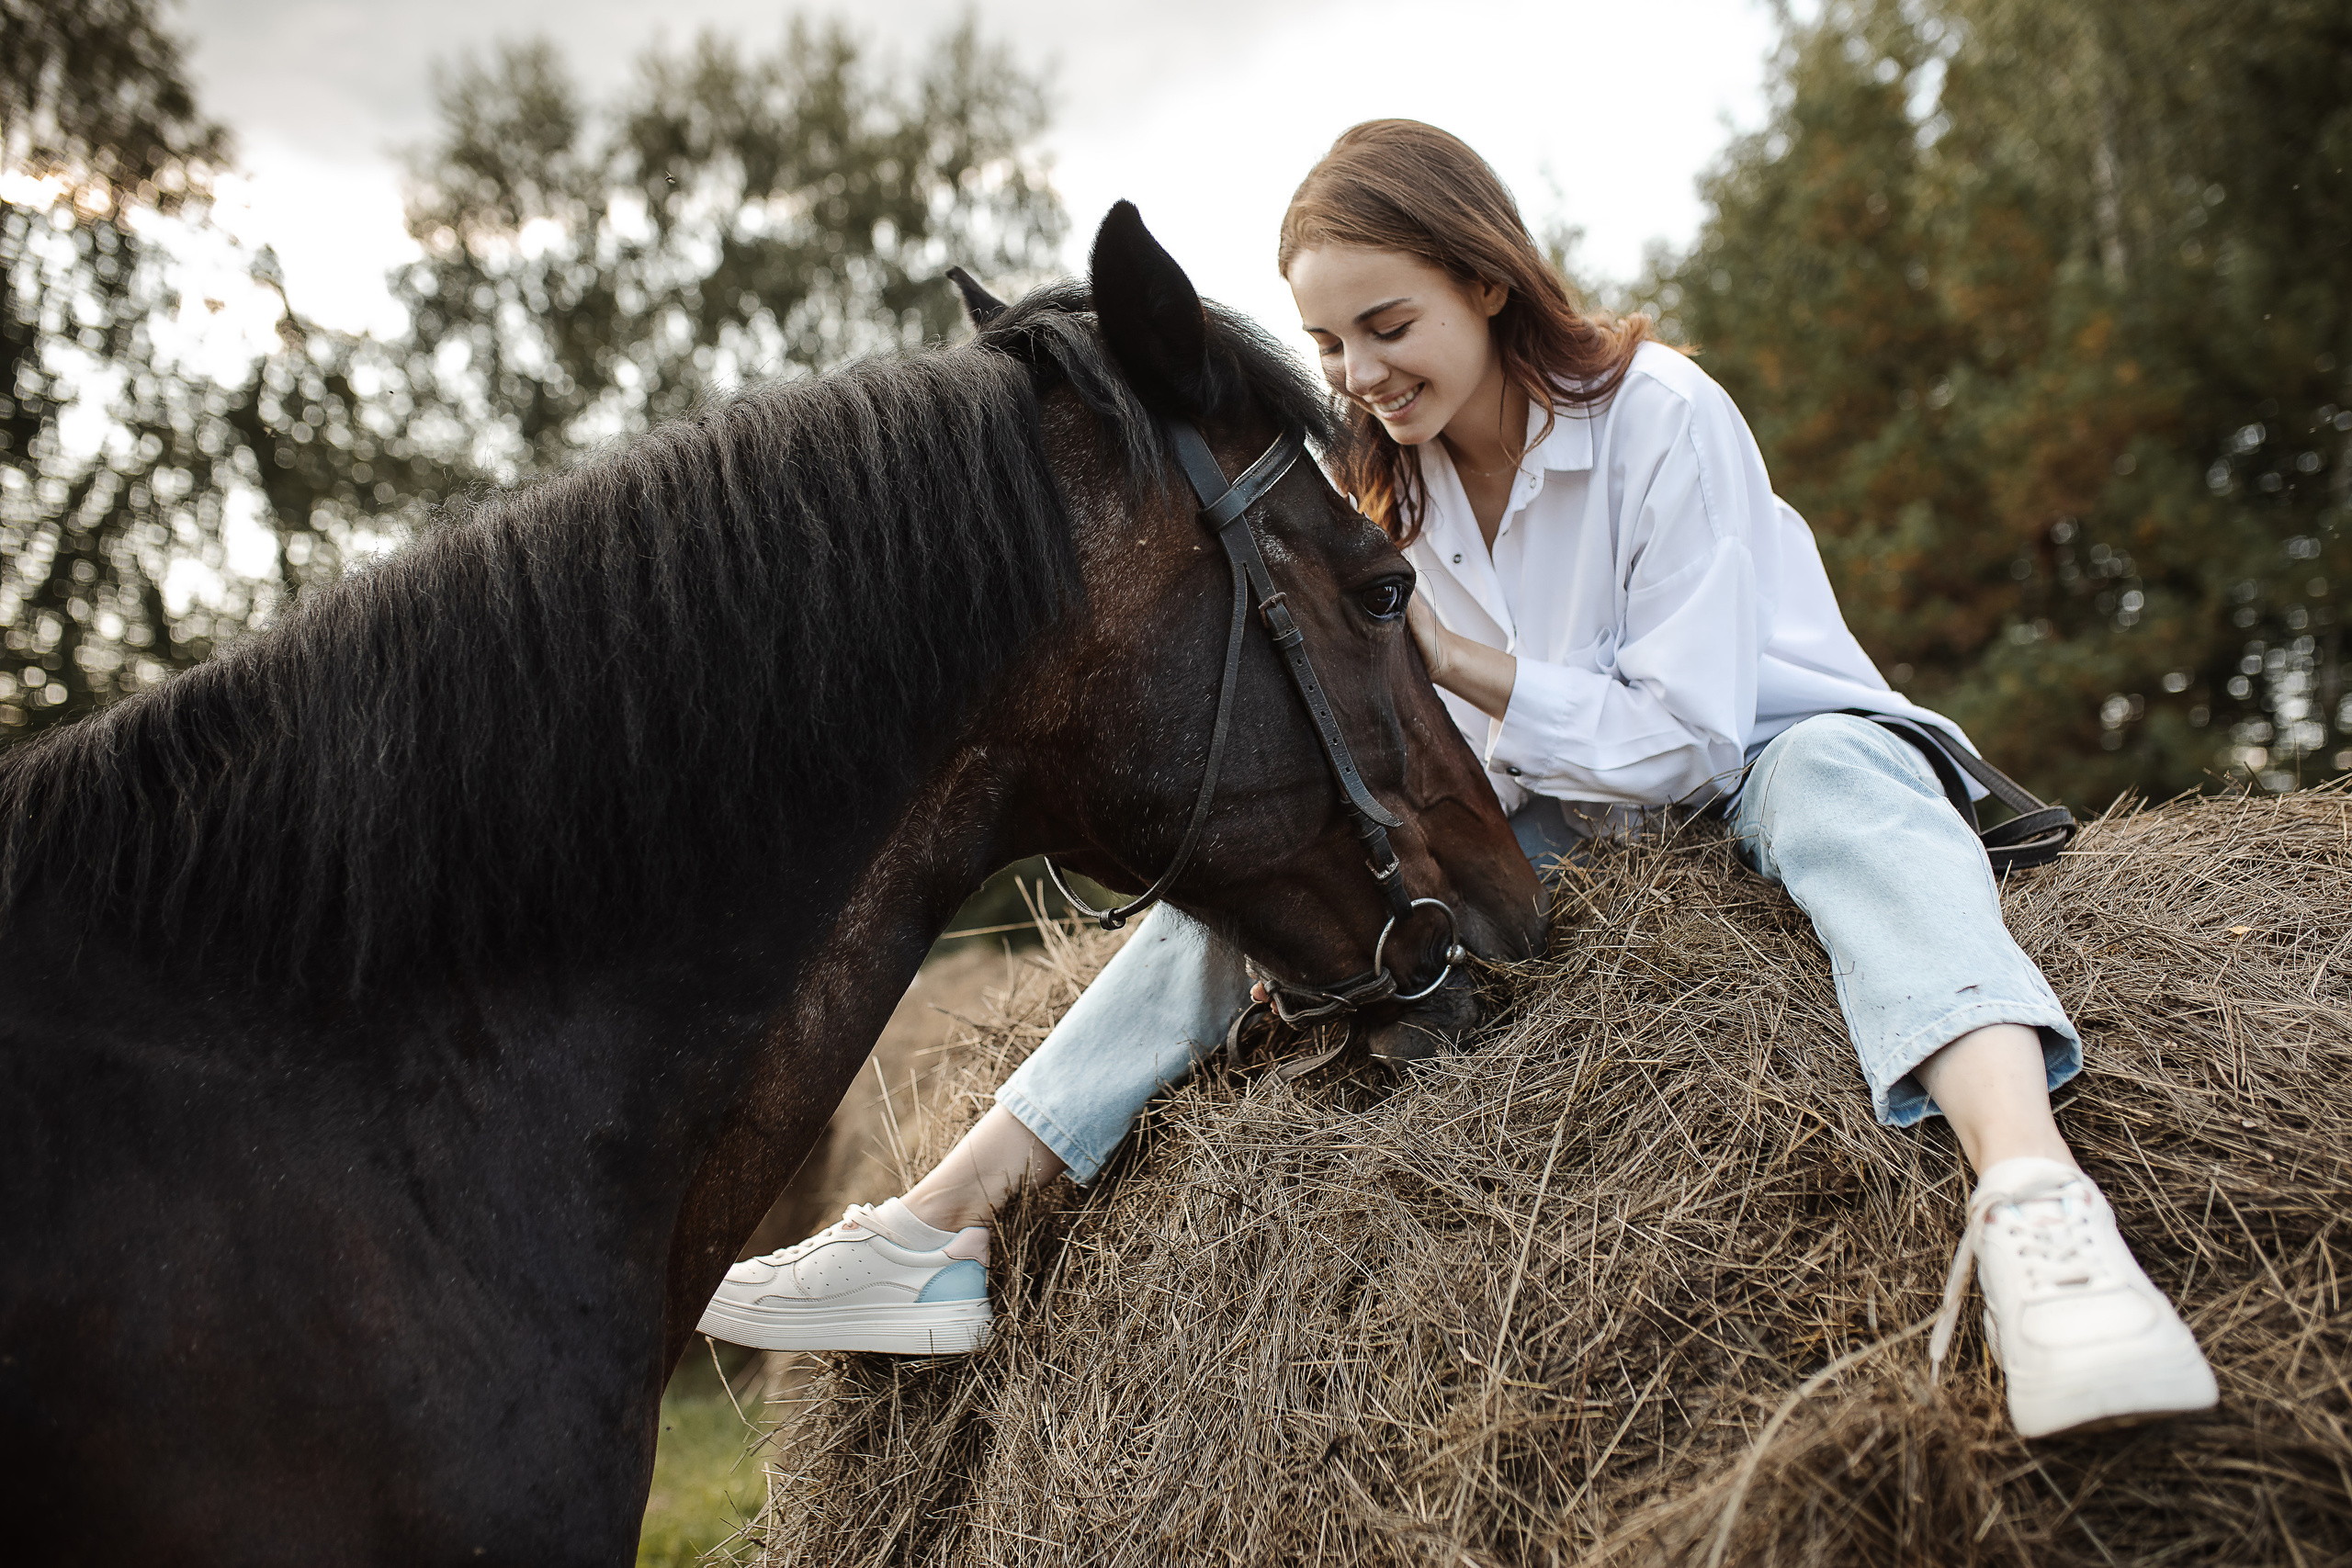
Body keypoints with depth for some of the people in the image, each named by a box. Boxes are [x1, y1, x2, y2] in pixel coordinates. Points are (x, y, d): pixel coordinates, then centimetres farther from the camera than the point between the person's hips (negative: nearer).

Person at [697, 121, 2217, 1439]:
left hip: (1764, 763, -6)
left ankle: (2033, 1200, -70)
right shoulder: (1397, 479, 1)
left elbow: (1687, 737, -22)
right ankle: (940, 1232, -16)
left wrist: (1447, 652, -29)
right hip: (1560, 820, 6)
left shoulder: (1664, 415, -19)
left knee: (1839, 776, -41)